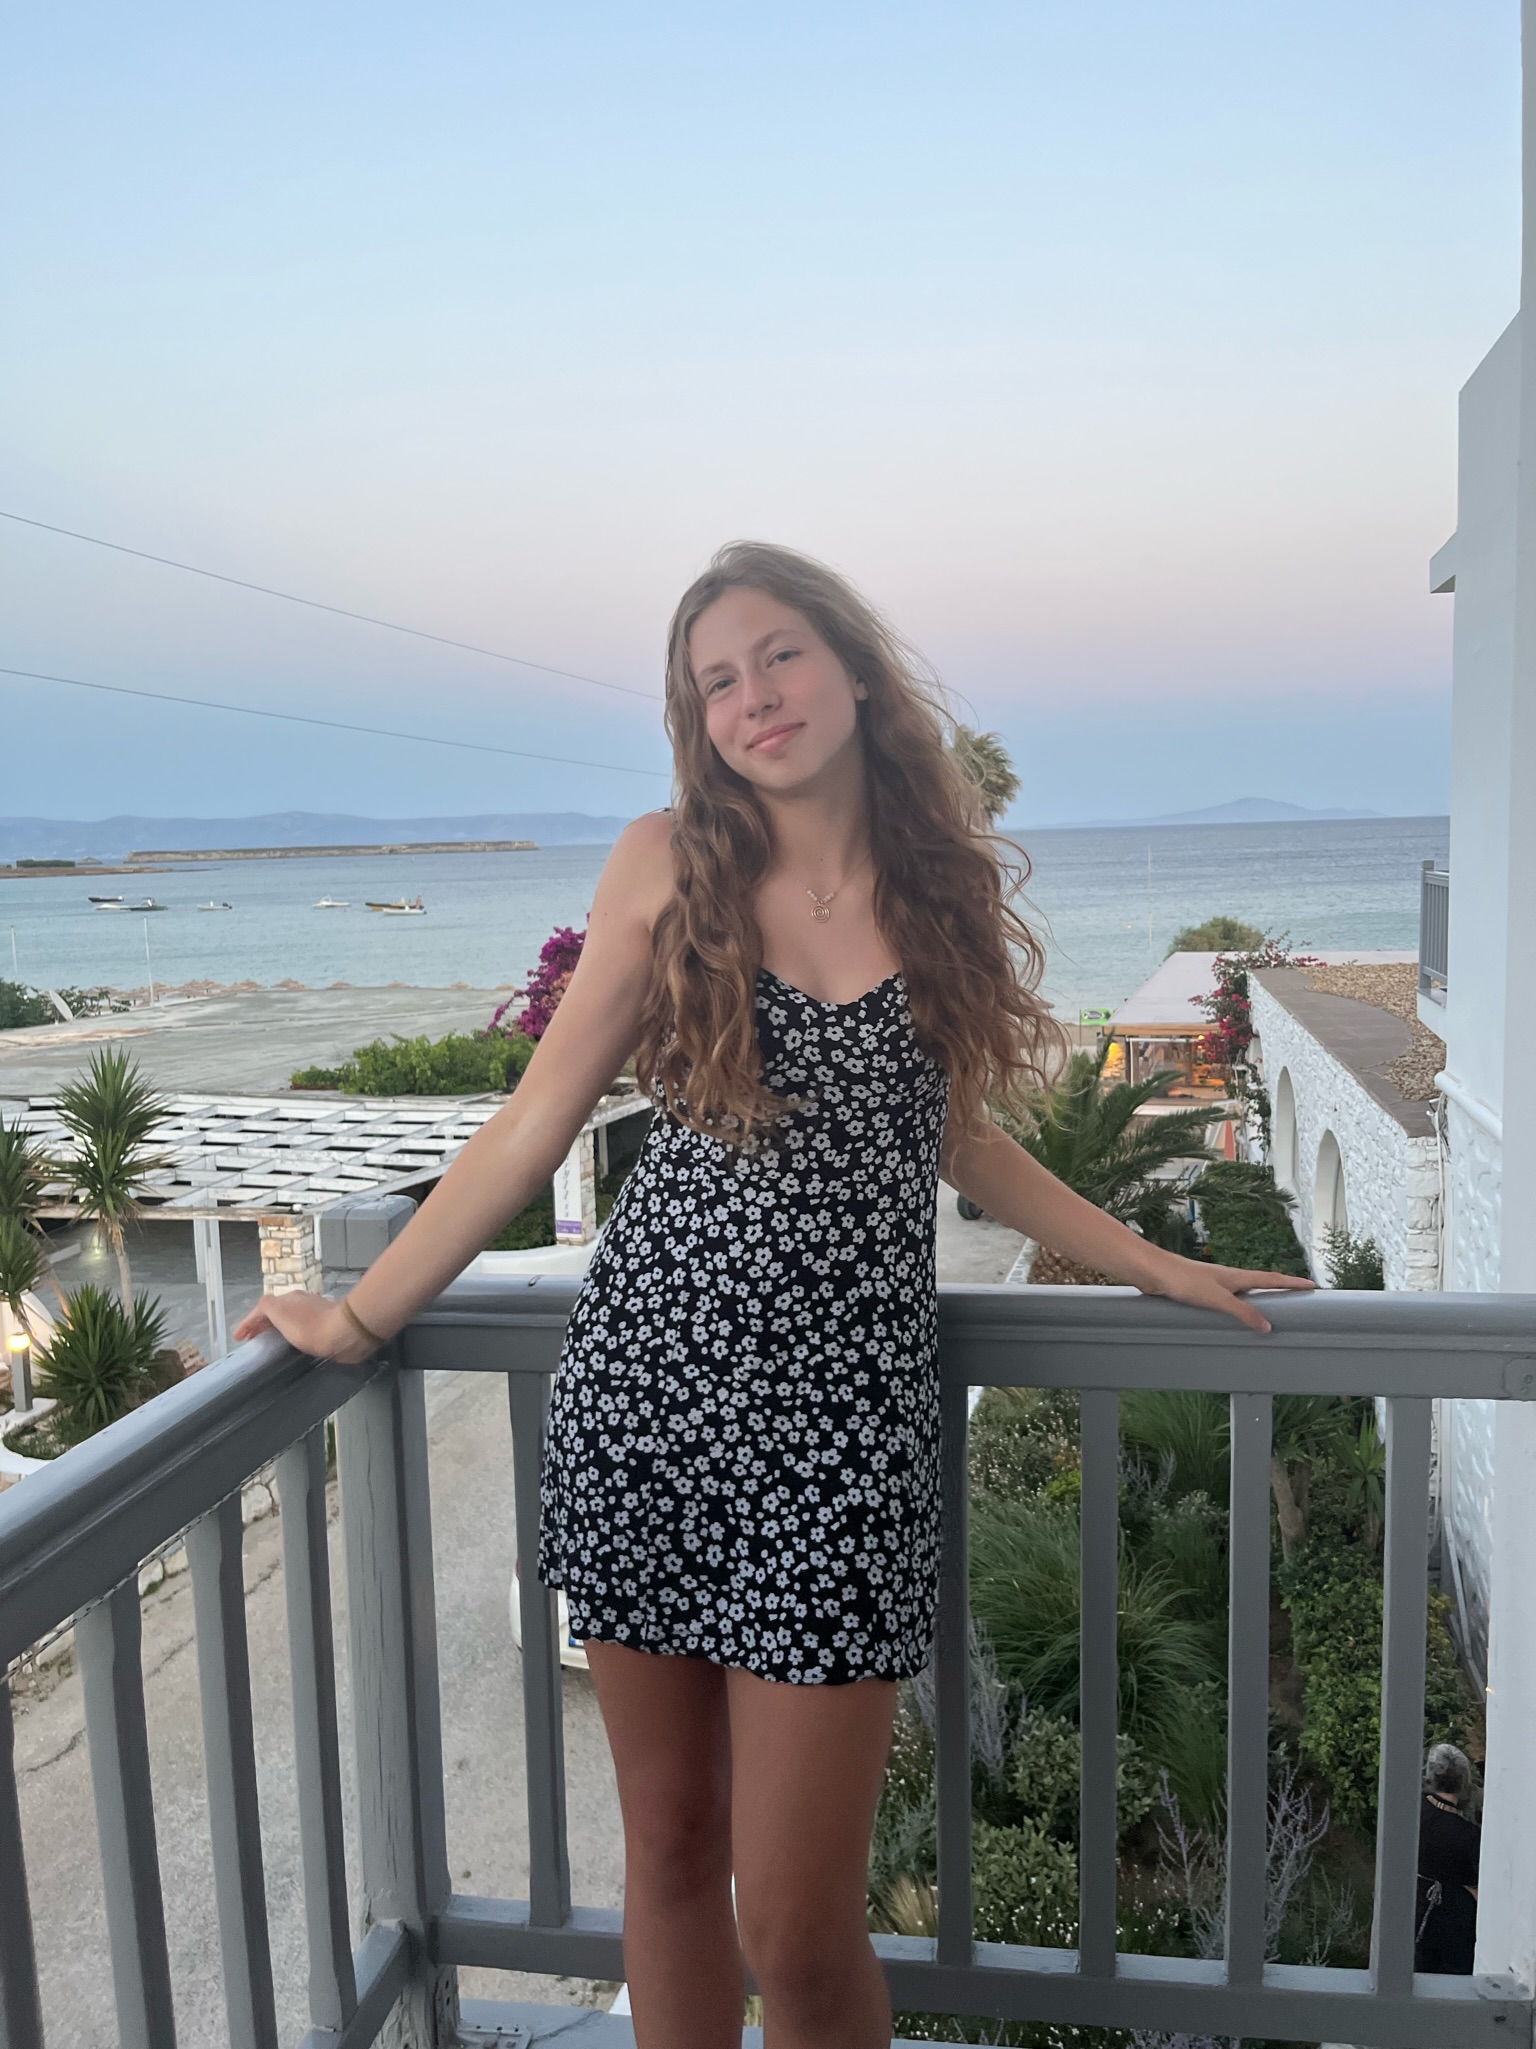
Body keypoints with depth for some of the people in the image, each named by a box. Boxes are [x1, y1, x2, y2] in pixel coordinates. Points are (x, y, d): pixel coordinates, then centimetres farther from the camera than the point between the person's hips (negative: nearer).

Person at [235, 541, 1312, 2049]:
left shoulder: (942, 883, 6)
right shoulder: (669, 864, 1)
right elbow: (538, 1120, 4)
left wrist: (1156, 1267, 18)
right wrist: (360, 1316, 5)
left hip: (840, 1423, 0)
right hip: (649, 1382, 0)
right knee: (669, 1843, 16)